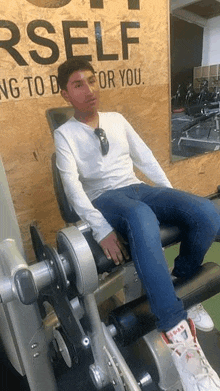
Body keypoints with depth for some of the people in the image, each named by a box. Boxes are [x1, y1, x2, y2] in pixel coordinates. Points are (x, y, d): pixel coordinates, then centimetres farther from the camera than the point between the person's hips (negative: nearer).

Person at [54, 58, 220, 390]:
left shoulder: (117, 120, 18)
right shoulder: (65, 134, 3)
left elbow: (146, 158, 16)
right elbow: (73, 185, -10)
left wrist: (173, 200, 7)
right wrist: (102, 229, -22)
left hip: (137, 188, 5)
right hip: (105, 198, -5)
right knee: (142, 218, -42)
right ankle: (178, 335, -36)